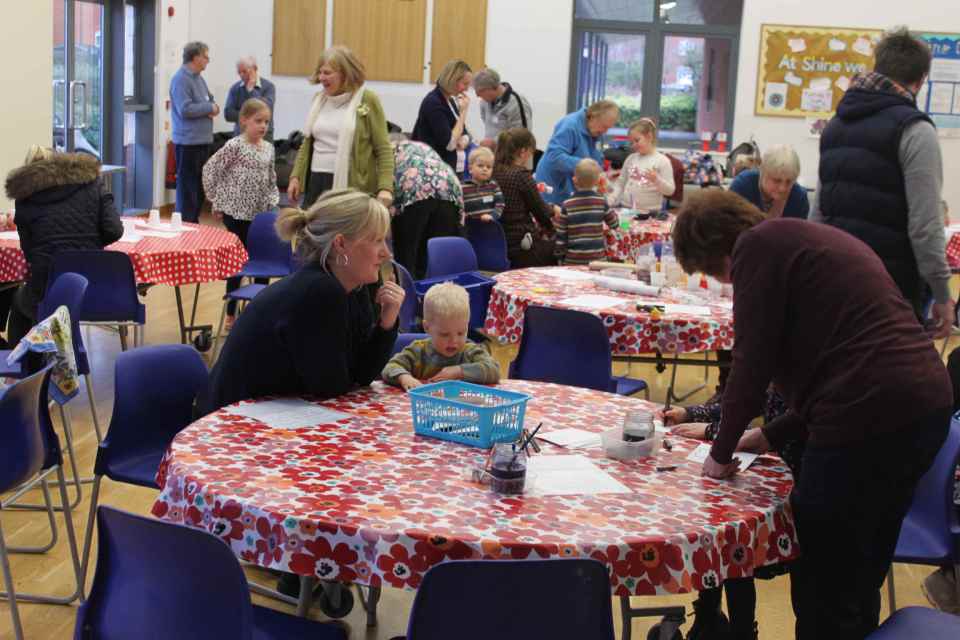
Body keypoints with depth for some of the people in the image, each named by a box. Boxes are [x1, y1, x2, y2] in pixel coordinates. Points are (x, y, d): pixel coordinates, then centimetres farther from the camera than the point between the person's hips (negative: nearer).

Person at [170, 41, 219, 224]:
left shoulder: (198, 78, 15)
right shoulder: (181, 79, -14)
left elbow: (208, 100, 24)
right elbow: (185, 109, -23)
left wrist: (212, 109, 1)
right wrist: (210, 108, -12)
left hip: (202, 140, 9)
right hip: (188, 142, -9)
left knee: (200, 185, 14)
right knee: (188, 186, -6)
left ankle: (194, 222, 22)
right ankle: (185, 223, -1)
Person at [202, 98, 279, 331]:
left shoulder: (268, 148, 7)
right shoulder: (235, 146, -11)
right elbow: (210, 170, -9)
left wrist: (272, 203, 7)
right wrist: (217, 202, -7)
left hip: (261, 214, 6)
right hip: (237, 214, -6)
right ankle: (231, 314, 14)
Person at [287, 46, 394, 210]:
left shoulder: (368, 100, -5)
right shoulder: (319, 99, 12)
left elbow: (383, 149, -7)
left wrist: (385, 188, -17)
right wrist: (295, 176, 11)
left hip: (352, 185, -5)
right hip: (316, 182, 6)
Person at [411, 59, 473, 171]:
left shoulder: (451, 101, 11)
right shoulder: (433, 103, -15)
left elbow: (464, 134, 17)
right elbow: (449, 143, -21)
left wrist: (464, 141, -7)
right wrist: (463, 112, -15)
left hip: (454, 169, 9)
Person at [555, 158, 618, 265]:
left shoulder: (567, 205, -6)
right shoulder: (601, 201, -2)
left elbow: (560, 235, -4)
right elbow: (614, 224, 11)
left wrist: (560, 258, 6)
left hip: (573, 260, -1)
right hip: (597, 258, 1)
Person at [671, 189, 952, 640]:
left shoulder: (757, 245, -3)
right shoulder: (812, 239, 24)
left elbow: (753, 362, -6)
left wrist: (721, 451, 7)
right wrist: (772, 435, 25)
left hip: (871, 416, -9)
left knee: (822, 590, 5)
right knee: (858, 581, 23)